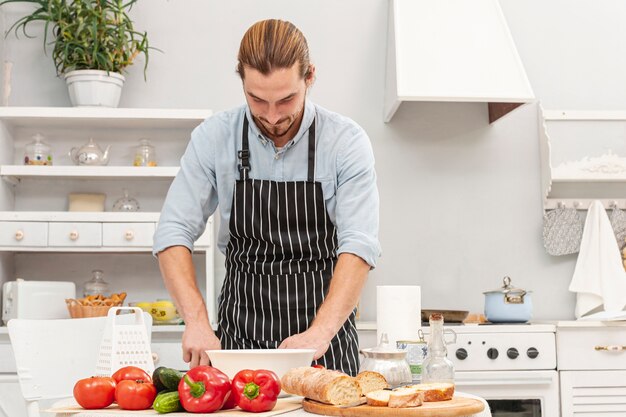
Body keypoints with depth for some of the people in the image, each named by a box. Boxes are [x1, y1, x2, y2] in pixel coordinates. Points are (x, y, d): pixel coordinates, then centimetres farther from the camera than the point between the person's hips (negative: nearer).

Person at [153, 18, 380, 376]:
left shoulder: (347, 141, -8)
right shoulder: (214, 137, -4)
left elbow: (359, 245, -16)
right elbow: (175, 233, -6)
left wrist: (320, 332, -29)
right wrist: (197, 321, -19)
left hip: (325, 324, -1)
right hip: (239, 333, 1)